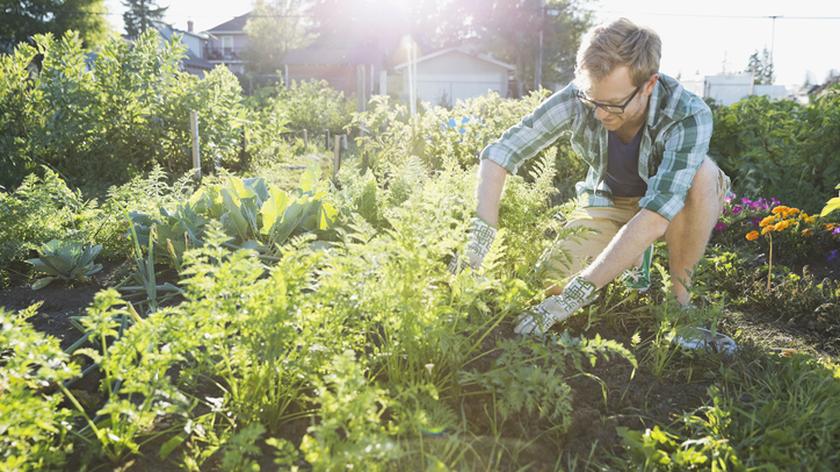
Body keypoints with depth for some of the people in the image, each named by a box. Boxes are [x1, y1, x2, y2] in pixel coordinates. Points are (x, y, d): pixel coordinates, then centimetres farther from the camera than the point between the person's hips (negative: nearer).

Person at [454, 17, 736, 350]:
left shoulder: (689, 116, -34)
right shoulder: (578, 98, -27)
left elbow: (655, 218, -43)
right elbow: (499, 153, -25)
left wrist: (576, 294, -49)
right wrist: (480, 241, -38)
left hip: (674, 210, -3)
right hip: (607, 204, 3)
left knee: (702, 172, -36)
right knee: (550, 283, -18)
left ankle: (680, 294, -16)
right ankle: (635, 258, 12)